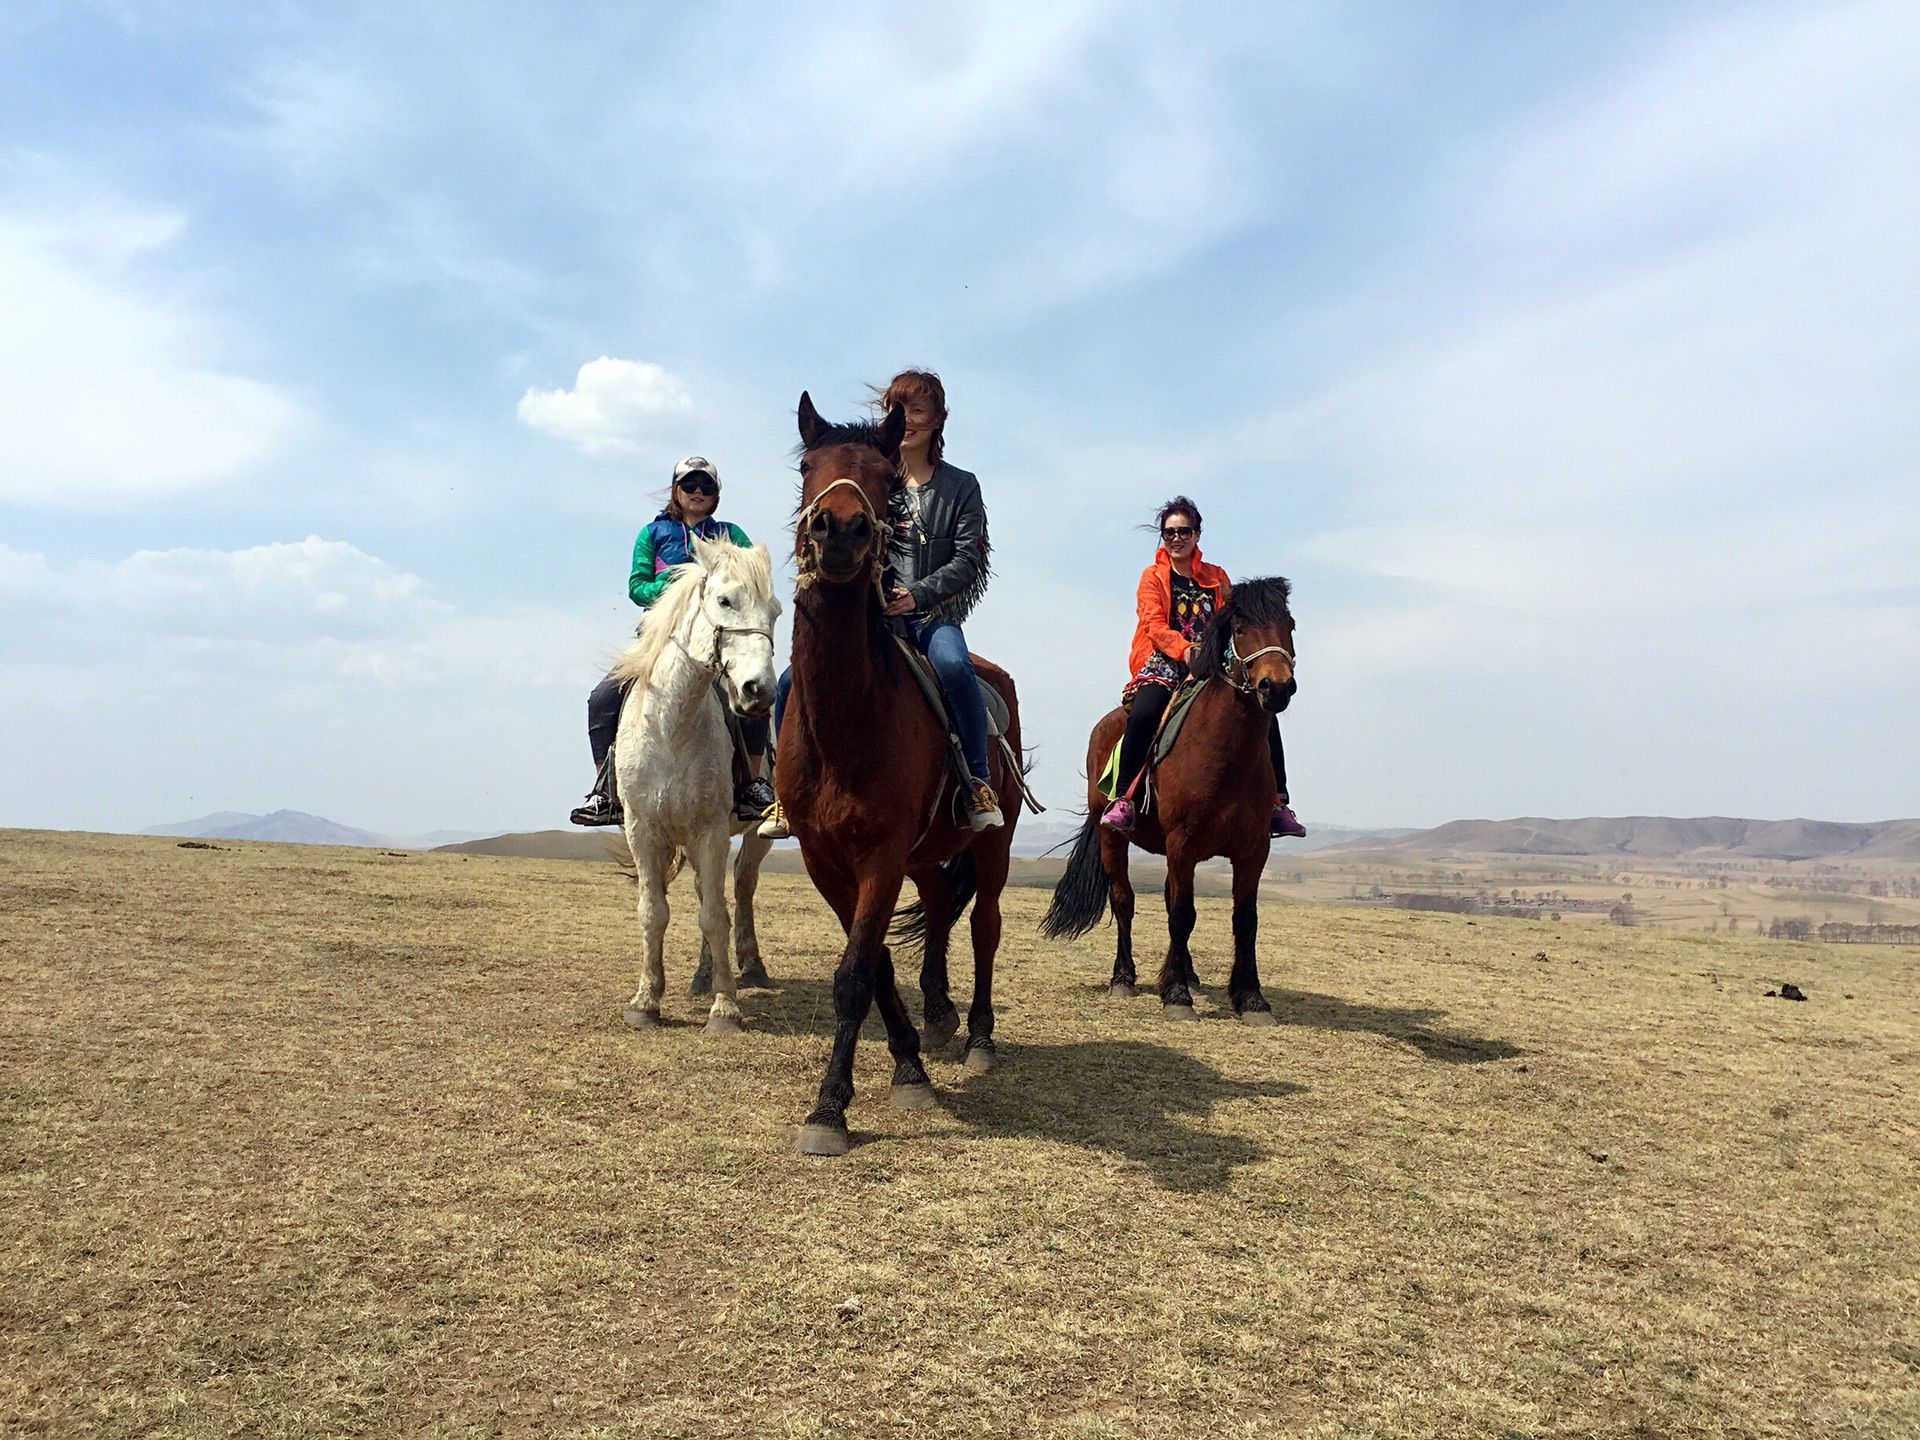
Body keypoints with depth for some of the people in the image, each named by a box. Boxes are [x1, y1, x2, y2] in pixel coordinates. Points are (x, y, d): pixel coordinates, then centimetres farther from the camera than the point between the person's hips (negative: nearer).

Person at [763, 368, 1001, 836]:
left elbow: (968, 560, 0)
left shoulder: (960, 486, 10)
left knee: (953, 666, -36)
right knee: (792, 682, -17)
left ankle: (978, 784, -23)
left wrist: (918, 595, -15)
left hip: (932, 615, -2)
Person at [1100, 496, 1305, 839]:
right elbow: (1154, 625, -4)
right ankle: (1123, 800, -25)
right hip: (1165, 663, -3)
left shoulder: (1217, 577, 19)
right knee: (1143, 713, -34)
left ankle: (1278, 802, -7)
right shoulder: (1153, 577, 10)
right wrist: (1185, 649, -23)